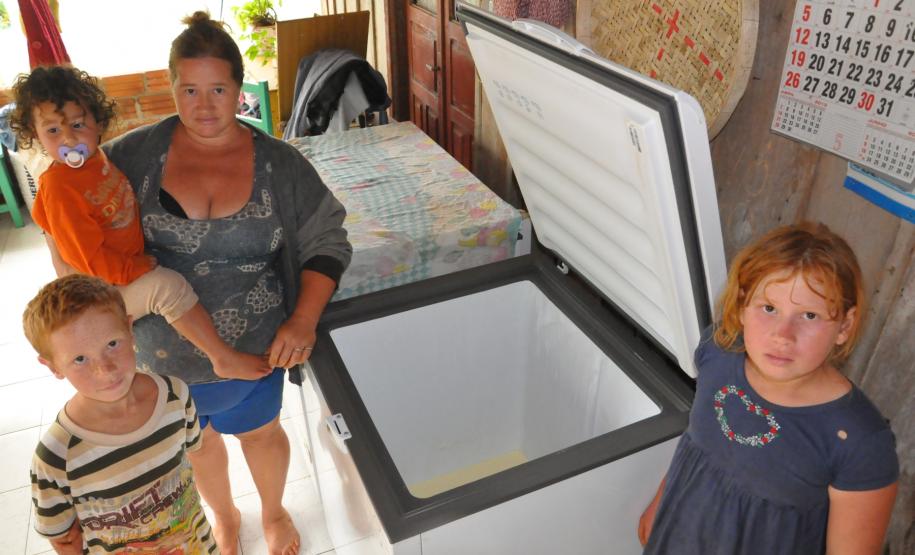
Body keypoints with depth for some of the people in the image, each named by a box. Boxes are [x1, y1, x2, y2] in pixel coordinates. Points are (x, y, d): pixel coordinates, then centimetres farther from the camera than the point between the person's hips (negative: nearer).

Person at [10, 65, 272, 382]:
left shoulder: (99, 159, -1)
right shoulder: (58, 188, -24)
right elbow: (88, 256, -24)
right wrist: (138, 269, -20)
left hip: (130, 265, 9)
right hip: (106, 289, -9)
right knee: (168, 285, -28)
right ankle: (224, 359, -21)